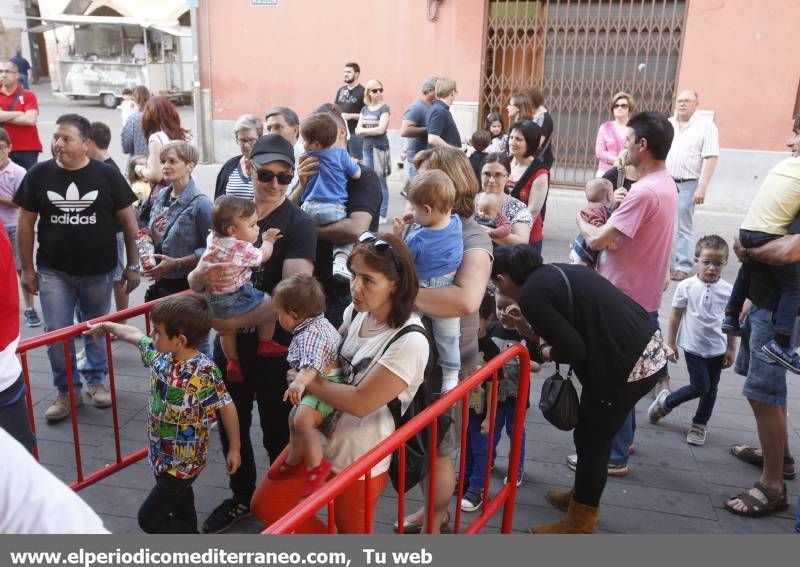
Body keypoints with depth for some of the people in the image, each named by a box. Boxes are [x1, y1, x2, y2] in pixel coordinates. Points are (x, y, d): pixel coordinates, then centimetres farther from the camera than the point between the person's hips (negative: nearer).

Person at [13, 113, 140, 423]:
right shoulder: (39, 174, -4)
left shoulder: (107, 174, -7)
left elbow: (128, 220, -1)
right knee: (56, 335, 3)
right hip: (53, 272, 1)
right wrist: (27, 268, 2)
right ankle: (66, 391, 22)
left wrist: (133, 264, -1)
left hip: (98, 271, -1)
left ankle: (96, 381, 35)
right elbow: (26, 222, 4)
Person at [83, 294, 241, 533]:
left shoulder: (204, 372, -30)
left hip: (184, 463, -7)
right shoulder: (161, 355, -9)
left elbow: (227, 407, -20)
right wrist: (105, 325, 23)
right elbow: (136, 336, 10)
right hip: (161, 454, 7)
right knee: (178, 499, 26)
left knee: (150, 518, 1)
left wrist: (234, 449, -12)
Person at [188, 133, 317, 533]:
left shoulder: (299, 224, -12)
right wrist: (203, 275, -28)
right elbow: (194, 280, -4)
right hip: (229, 341, 5)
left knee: (277, 432, 12)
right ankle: (242, 497, 43)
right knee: (232, 427, 20)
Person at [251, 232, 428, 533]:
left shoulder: (410, 342, -27)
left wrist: (306, 381, -14)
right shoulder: (356, 312, -6)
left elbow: (360, 402, -25)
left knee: (351, 530, 16)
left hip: (360, 460, -7)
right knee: (265, 506, 14)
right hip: (319, 437, 7)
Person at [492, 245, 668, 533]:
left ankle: (580, 524, 24)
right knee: (592, 434, 23)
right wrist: (532, 332, 20)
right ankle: (583, 495, 42)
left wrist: (546, 353, 4)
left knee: (592, 442, 8)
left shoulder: (531, 296, -15)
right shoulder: (555, 272, 12)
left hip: (629, 366, -9)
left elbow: (575, 350, -16)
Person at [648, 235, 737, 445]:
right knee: (700, 386, -4)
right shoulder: (686, 286, -10)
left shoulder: (728, 291, -5)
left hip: (717, 349, 3)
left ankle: (700, 424, 30)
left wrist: (731, 349, 5)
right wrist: (670, 343, 0)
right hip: (693, 347, -3)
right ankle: (666, 401, 20)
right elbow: (676, 316, -2)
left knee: (711, 389, 11)